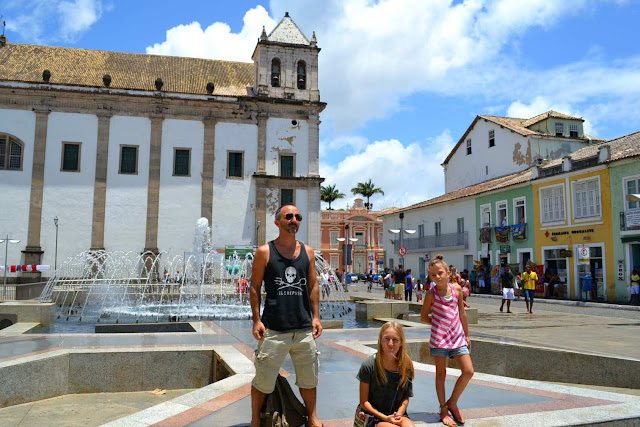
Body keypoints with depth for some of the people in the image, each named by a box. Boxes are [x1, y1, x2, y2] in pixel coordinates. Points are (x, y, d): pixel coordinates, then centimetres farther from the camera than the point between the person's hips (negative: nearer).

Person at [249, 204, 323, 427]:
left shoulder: (307, 251, 9)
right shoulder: (264, 252, -1)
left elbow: (313, 285, 12)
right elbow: (254, 287, 0)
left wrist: (316, 316, 6)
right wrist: (256, 320, -6)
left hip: (304, 327, 4)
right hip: (273, 328, -3)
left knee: (308, 376, 15)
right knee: (263, 379, 5)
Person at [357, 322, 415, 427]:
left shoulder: (407, 366, 0)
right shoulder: (368, 366, -10)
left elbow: (406, 397, 8)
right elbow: (364, 403, -6)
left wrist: (399, 414, -11)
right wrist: (386, 418, -14)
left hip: (398, 415, 3)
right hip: (374, 417, -3)